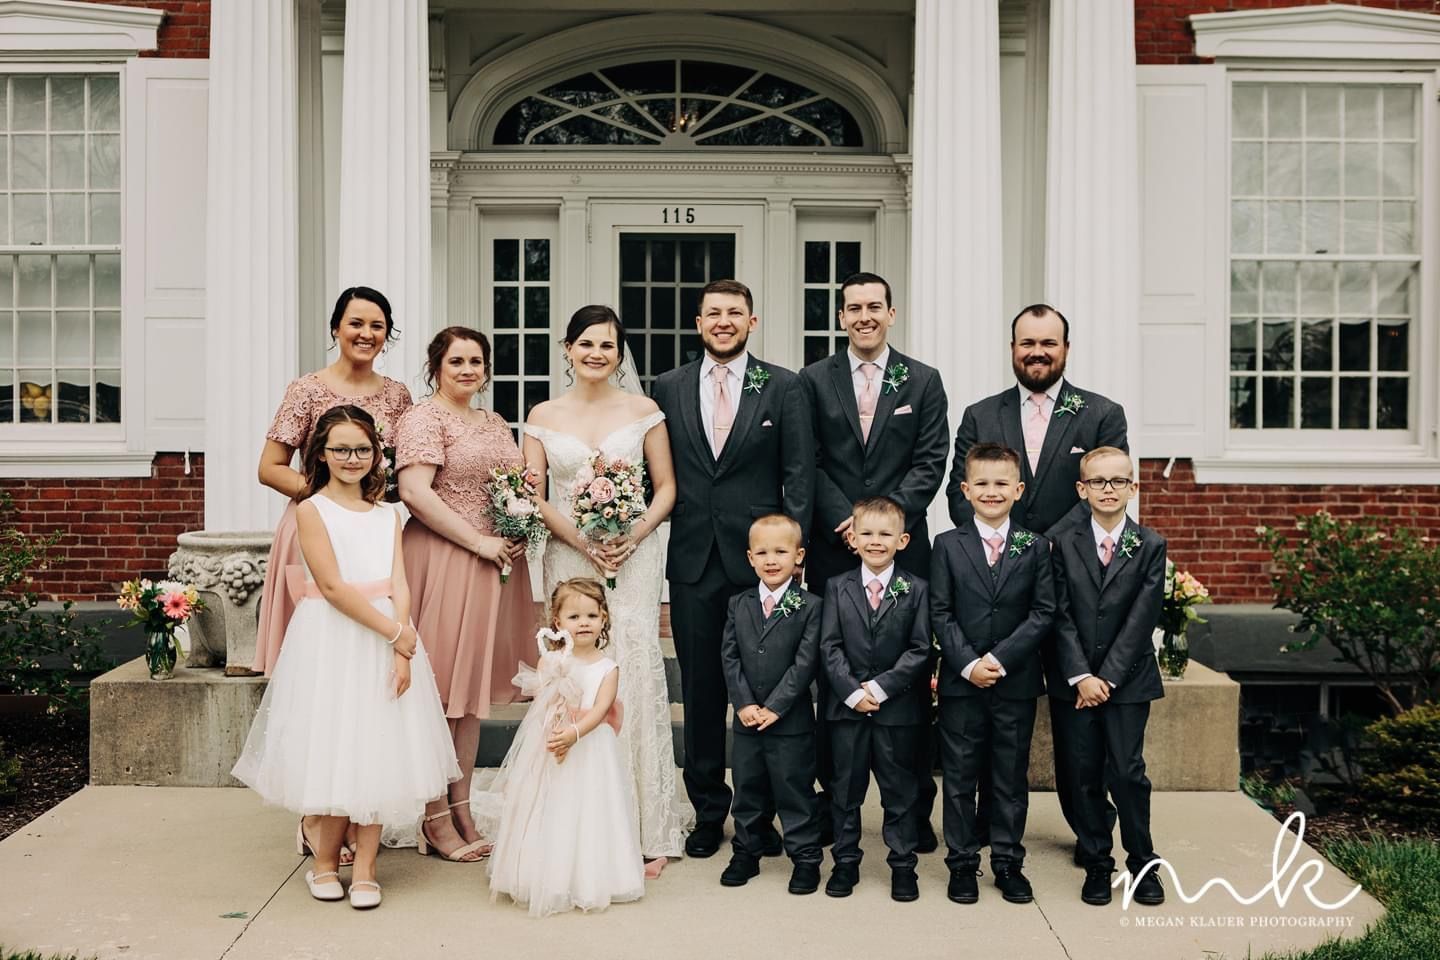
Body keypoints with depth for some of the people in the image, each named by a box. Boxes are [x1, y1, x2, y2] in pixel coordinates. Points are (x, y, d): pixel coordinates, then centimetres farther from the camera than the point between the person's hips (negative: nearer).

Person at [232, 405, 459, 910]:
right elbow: (334, 587, -12)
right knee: (330, 749, 1)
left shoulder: (387, 515, 10)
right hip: (330, 641, -4)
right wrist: (395, 633, -14)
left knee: (378, 750, 3)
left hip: (387, 641, 4)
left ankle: (364, 869, 12)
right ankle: (324, 858, 22)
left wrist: (402, 653, -13)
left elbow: (399, 587, 1)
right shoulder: (312, 510, -3)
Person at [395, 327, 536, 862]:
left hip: (495, 566, 8)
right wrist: (479, 542, -17)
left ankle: (462, 811, 21)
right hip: (443, 563, -8)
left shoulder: (496, 425, 17)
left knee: (474, 686, 12)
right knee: (438, 689, -2)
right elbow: (414, 492, -18)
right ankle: (435, 820, 7)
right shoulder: (424, 418, -7)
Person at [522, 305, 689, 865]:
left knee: (634, 674, -6)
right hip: (568, 559, 1)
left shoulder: (644, 411, 4)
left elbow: (666, 488, 5)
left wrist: (634, 536, -11)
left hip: (633, 557, -1)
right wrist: (582, 541, -11)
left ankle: (645, 827, 2)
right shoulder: (544, 416, 7)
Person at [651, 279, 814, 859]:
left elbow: (799, 476, 0)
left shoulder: (784, 388, 3)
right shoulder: (667, 388, 9)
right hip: (692, 561, 2)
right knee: (700, 689, 9)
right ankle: (708, 811, 21)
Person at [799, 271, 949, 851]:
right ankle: (835, 799, 16)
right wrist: (849, 520, -11)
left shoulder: (923, 381, 9)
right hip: (834, 548, 0)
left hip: (903, 546, 0)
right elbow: (809, 465, 2)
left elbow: (930, 463, 1)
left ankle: (915, 807, 12)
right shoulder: (814, 380, 8)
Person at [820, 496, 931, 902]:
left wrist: (881, 686, -15)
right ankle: (845, 861, 22)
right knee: (845, 788, 10)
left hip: (898, 707, -1)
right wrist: (852, 692, -13)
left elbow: (920, 650, -6)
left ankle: (903, 865, 19)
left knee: (900, 789, 8)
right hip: (847, 705, 1)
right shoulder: (837, 587, 2)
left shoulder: (915, 590, -1)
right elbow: (830, 647, -2)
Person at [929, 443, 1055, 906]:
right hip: (960, 681, 0)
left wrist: (1000, 658, -13)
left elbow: (1043, 612, -3)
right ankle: (962, 862, 18)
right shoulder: (948, 545, 2)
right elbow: (940, 613, -2)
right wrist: (968, 663, -13)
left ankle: (1008, 862, 22)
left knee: (1012, 776, 9)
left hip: (1016, 681, 1)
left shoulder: (1035, 546, 2)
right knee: (959, 776, 6)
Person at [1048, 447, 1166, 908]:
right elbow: (1062, 618, -2)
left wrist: (1108, 677, -12)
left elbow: (1141, 619, -7)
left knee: (1127, 772, -2)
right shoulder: (1066, 545, 2)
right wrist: (1081, 676, -12)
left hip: (1127, 679, -1)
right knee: (1085, 775, 6)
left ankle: (1143, 864, 15)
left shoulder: (1150, 546, -1)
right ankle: (1096, 864, 18)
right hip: (1074, 679, 1)